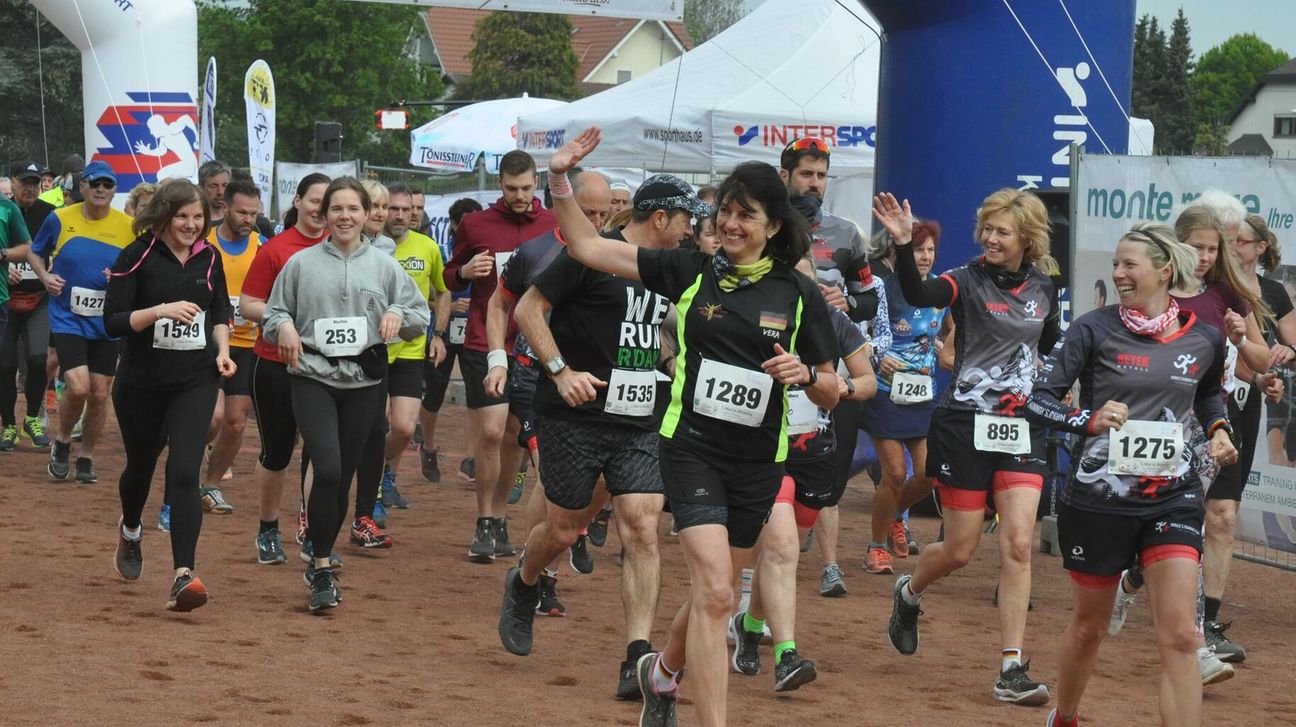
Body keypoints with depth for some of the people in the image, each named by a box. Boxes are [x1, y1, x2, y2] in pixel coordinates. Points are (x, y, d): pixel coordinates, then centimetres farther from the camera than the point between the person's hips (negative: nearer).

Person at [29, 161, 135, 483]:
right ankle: (62, 443, 11)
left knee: (99, 395, 5)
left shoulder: (128, 227, -3)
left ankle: (86, 458, 24)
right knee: (78, 387, -16)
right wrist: (45, 276, -7)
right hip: (67, 319, -2)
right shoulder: (59, 219, -4)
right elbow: (35, 252, 12)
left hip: (107, 323, 2)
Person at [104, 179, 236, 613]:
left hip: (195, 382, 1)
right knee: (141, 464, 18)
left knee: (184, 473, -13)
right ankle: (130, 530, 51)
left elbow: (220, 310, 19)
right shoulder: (137, 258, -9)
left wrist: (222, 349, 2)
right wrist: (161, 310, -26)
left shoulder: (209, 258, 4)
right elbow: (112, 321, -13)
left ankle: (183, 575, -19)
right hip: (141, 384, -1)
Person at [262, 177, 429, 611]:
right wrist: (284, 326, -11)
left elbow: (420, 314, 11)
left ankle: (321, 561, 25)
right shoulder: (302, 264, 5)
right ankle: (322, 570, -8)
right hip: (312, 378, -2)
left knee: (343, 477, 7)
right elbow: (272, 313, 10)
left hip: (363, 383, 2)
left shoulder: (384, 266, 8)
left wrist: (399, 316, -10)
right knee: (327, 470, -18)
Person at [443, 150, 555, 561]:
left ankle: (498, 517, 22)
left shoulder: (554, 226, 5)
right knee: (491, 431, -12)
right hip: (485, 344, -2)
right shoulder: (475, 226, 2)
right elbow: (451, 278, 12)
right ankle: (484, 525, -1)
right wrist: (465, 272, -10)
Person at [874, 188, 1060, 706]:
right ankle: (908, 594, 39)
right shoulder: (967, 282, -9)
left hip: (1021, 429, 3)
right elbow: (918, 295, -31)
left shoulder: (1042, 289, 6)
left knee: (1018, 545, -8)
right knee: (959, 550, 4)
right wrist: (903, 245, -46)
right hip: (964, 425, -3)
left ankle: (1012, 671, -6)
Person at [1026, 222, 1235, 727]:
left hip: (1172, 500, 1)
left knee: (1179, 635, -12)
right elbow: (1038, 402, -8)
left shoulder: (1203, 339, 2)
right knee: (1088, 626, 15)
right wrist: (1088, 419, -25)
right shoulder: (1095, 330, -7)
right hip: (1099, 499, -1)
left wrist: (1218, 430, 4)